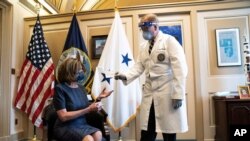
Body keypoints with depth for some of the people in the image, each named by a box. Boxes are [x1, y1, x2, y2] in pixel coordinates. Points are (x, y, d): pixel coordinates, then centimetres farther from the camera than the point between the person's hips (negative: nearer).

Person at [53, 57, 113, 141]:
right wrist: (88, 109, -18)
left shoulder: (81, 88, 8)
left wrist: (98, 99, -1)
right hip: (66, 127, -5)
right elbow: (63, 116, -16)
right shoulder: (60, 88, -9)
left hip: (82, 125, 5)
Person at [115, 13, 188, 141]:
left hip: (167, 94, -5)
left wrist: (178, 95, -17)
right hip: (149, 94, 6)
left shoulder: (169, 41, -4)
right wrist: (125, 76, -12)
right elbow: (138, 67, 8)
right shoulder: (144, 46, 15)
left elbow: (180, 69, -11)